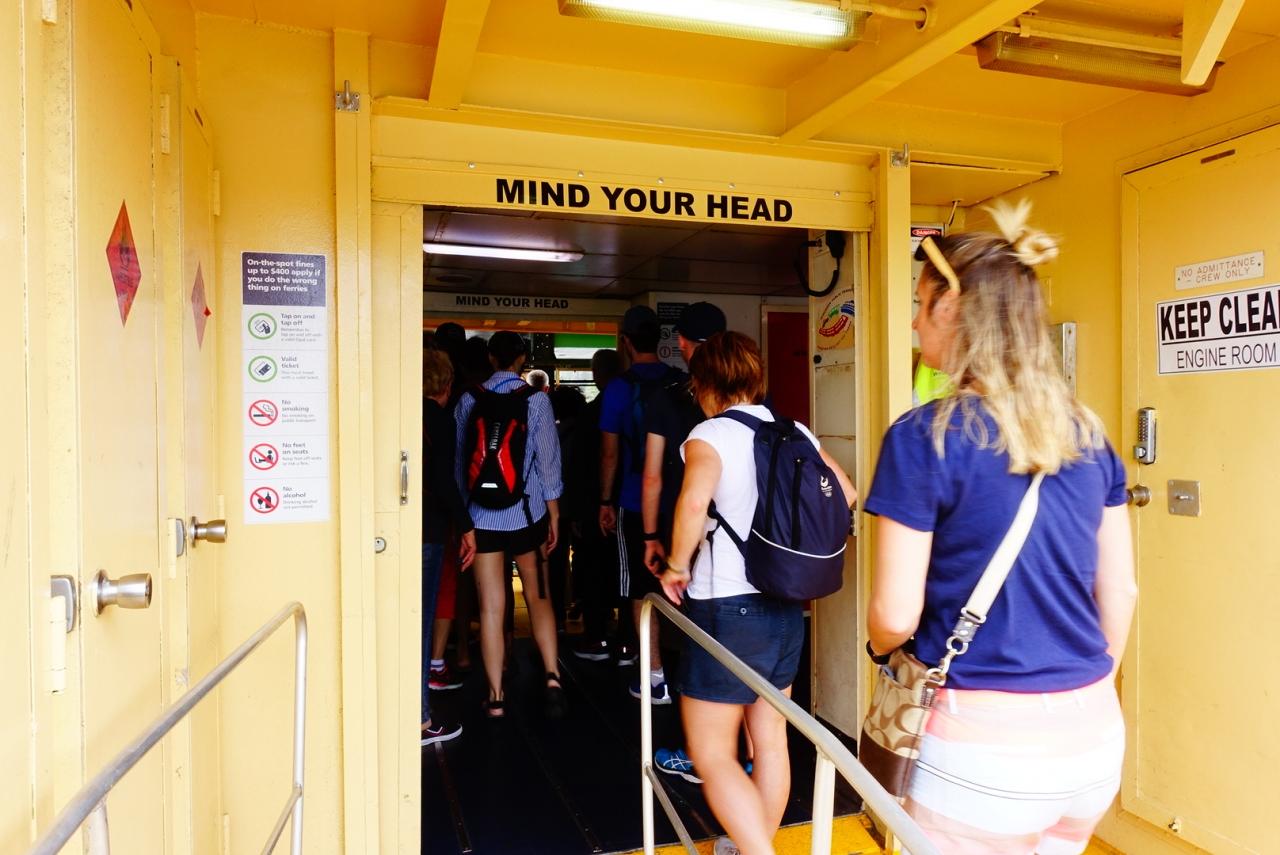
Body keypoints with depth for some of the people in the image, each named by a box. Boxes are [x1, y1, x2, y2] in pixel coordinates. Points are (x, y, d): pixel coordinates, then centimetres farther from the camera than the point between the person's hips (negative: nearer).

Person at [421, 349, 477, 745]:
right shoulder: (439, 419, -9)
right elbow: (443, 478, -16)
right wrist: (465, 526, -10)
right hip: (428, 530, -6)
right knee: (419, 619, -1)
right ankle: (419, 720, 8)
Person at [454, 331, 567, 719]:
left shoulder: (469, 400, 1)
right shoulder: (536, 399, -4)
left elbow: (460, 458, 6)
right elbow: (547, 458, -4)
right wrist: (553, 512, 3)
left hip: (481, 515, 1)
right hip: (526, 512, 0)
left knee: (491, 607, 4)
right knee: (538, 597, 12)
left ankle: (495, 697, 10)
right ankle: (552, 677, 0)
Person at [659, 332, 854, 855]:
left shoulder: (710, 435, -13)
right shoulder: (796, 433, 6)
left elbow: (693, 501, -32)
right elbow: (845, 494, 13)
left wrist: (677, 566, -17)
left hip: (728, 610, -7)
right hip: (785, 606, 7)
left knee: (712, 756, 4)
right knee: (770, 740, 19)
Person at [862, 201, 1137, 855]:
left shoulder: (924, 437, -16)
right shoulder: (1088, 434, 2)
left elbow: (895, 616, -14)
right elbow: (1121, 591, 9)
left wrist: (879, 648, 8)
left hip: (989, 742, -6)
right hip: (1093, 731, 6)